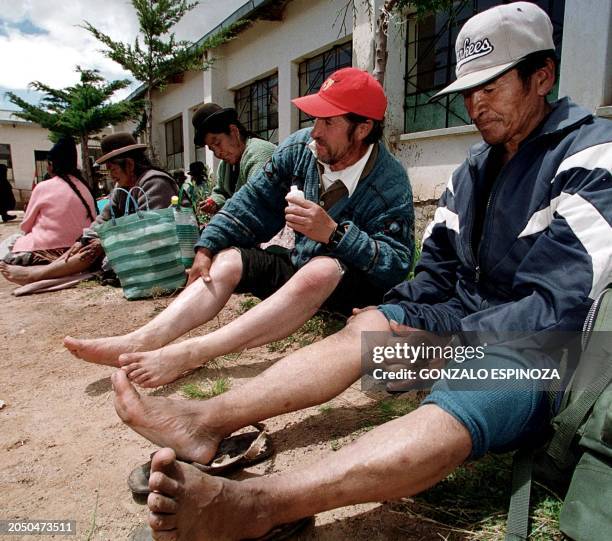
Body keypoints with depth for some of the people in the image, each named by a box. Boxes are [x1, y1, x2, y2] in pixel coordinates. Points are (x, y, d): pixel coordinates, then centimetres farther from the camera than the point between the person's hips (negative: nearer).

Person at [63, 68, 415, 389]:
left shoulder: (390, 184, -19)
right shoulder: (300, 148, -4)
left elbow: (397, 264, -26)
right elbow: (254, 202, 1)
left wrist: (333, 233, -37)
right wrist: (207, 248, -7)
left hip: (356, 285, -6)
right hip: (300, 267, 6)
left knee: (321, 270, -38)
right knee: (229, 259, -12)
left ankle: (191, 353, -43)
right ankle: (144, 340, -32)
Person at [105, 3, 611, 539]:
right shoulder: (472, 171, 10)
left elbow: (555, 309, -21)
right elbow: (436, 275, 13)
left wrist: (431, 337, -19)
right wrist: (383, 317, -5)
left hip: (545, 350, -6)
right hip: (469, 320, 7)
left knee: (457, 410, -36)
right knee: (366, 325, -17)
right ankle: (208, 420, -24)